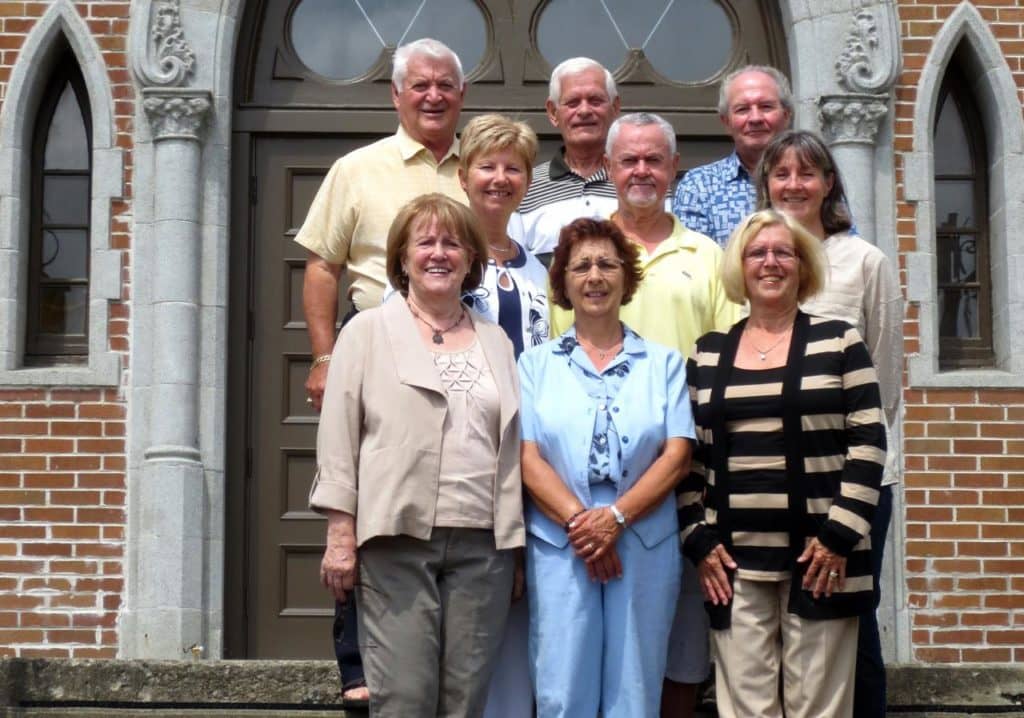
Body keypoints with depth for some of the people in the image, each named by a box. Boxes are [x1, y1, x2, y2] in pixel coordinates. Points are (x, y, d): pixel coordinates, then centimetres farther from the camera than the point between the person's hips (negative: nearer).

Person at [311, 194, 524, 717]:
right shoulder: (367, 332, 7)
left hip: (482, 544, 4)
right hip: (397, 540, -3)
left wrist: (514, 545, 10)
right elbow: (338, 440, 1)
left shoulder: (495, 340, 17)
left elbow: (511, 445, 15)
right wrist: (341, 536, -7)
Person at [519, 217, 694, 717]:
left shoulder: (663, 363, 10)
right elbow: (528, 457, 0)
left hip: (645, 547, 1)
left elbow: (677, 455, 1)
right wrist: (578, 522, -14)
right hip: (559, 547, 0)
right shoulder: (537, 363, 9)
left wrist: (615, 517, -12)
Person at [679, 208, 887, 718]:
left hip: (819, 556, -2)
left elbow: (867, 443, -2)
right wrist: (698, 540, 3)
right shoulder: (708, 354, 11)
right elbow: (688, 453, 12)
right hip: (733, 560, 3)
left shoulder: (838, 342, 3)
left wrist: (840, 535, -10)